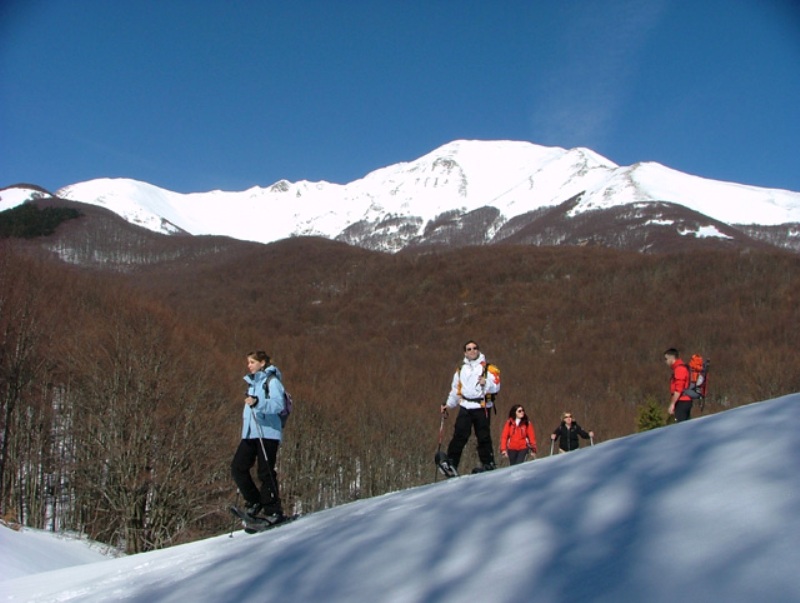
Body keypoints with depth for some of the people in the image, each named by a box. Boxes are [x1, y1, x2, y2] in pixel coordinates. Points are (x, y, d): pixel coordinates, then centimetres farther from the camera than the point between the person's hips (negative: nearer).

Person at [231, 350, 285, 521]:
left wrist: (257, 403, -31)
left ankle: (273, 511, 1)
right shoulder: (252, 382, 21)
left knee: (266, 472, -7)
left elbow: (278, 404, -20)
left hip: (267, 432, -8)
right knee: (238, 467, -1)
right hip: (250, 433, 8)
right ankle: (254, 502, 11)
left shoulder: (271, 381, -5)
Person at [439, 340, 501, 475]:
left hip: (481, 408, -2)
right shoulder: (460, 370, 18)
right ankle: (451, 463, -14)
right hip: (465, 408, 2)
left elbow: (496, 387, -4)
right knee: (459, 436, -9)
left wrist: (486, 383, -22)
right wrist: (448, 404, 20)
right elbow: (455, 389, 25)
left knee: (483, 437, 0)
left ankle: (488, 463, 10)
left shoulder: (488, 369, 5)